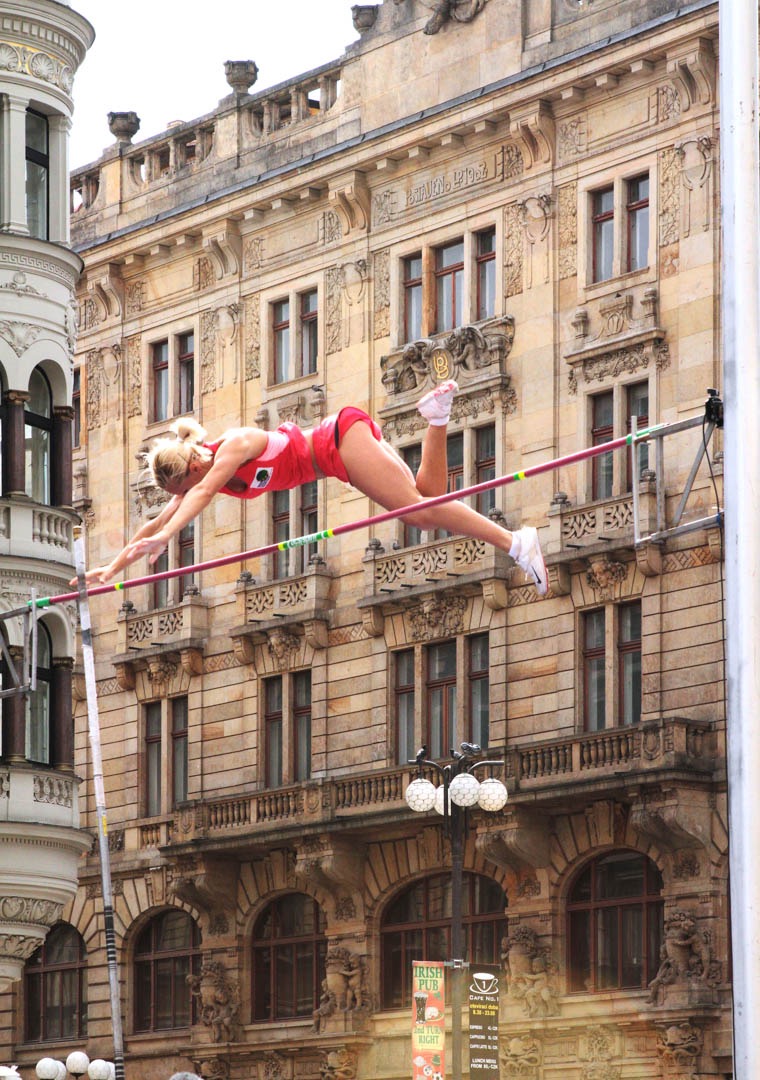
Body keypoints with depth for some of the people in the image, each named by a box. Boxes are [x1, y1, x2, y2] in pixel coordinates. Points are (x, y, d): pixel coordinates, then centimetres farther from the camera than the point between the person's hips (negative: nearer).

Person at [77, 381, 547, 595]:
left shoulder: (235, 445, -23)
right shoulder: (199, 475, 0)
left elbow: (204, 490, -40)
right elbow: (156, 524, 5)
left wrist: (165, 537, -52)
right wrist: (111, 570, -1)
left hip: (343, 438, -8)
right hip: (338, 462, 8)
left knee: (419, 508, -19)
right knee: (428, 498, 9)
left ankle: (513, 541, -23)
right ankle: (437, 418, 15)